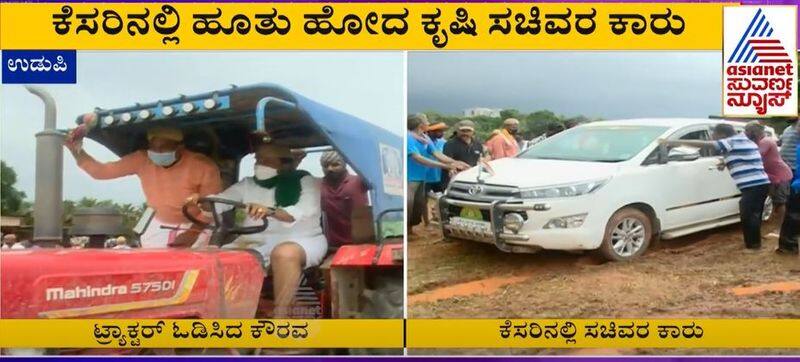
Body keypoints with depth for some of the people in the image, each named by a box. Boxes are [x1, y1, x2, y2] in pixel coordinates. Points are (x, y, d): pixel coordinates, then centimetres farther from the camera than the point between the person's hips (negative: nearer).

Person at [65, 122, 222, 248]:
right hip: (159, 227, 4)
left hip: (194, 227, -4)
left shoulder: (204, 167, -21)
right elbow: (101, 171, -4)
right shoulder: (142, 160, -10)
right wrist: (77, 151, -21)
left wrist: (193, 233, -31)